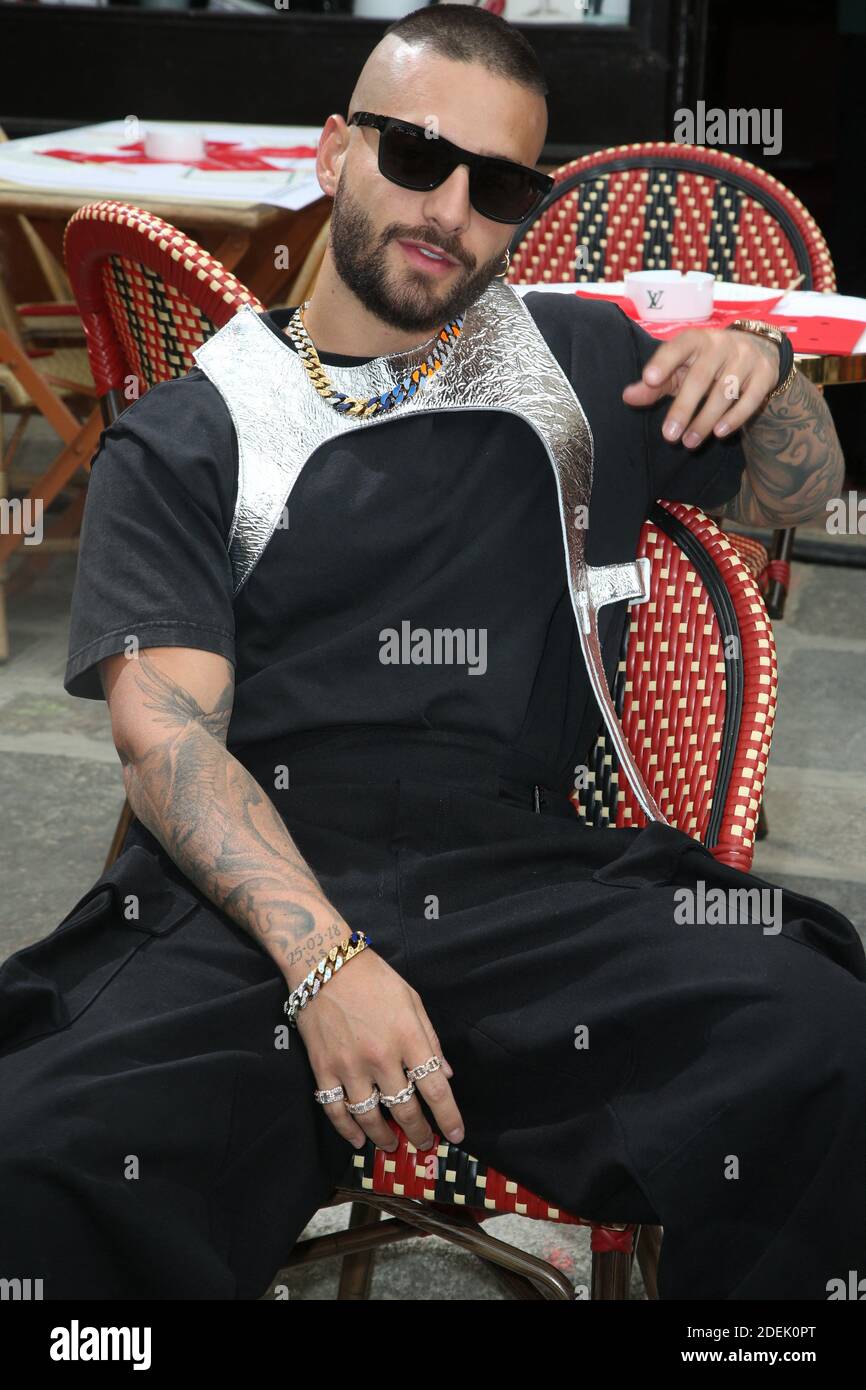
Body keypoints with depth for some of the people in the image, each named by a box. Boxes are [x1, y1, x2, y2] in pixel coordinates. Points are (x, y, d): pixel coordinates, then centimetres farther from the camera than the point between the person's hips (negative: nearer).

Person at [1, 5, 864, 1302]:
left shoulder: (581, 360, 22)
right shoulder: (184, 437, 12)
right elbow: (165, 731, -1)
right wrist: (321, 955, -18)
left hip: (534, 878, 2)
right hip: (248, 897, -2)